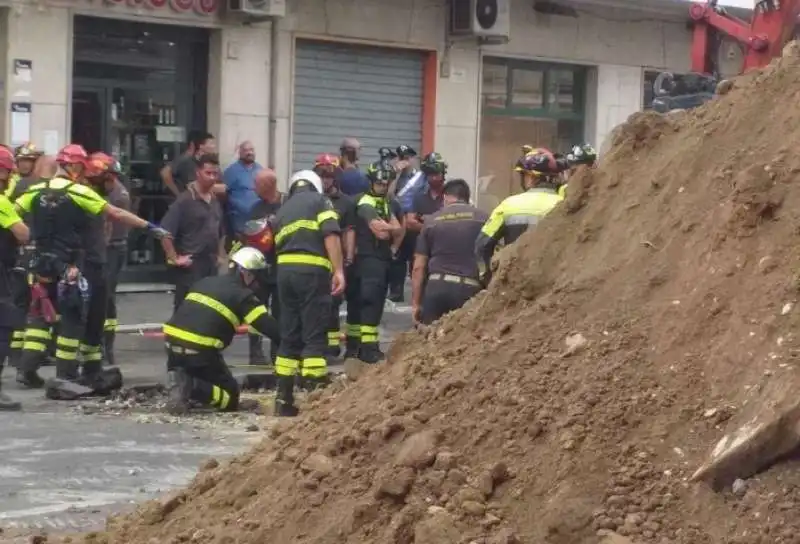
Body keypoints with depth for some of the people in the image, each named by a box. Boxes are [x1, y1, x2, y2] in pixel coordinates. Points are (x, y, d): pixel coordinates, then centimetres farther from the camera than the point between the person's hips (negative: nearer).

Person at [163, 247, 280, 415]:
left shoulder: (205, 282, 19)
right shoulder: (242, 295, -1)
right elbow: (269, 327, -6)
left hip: (172, 341, 6)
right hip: (200, 350, -6)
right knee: (231, 396, 10)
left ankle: (178, 382, 1)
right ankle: (191, 388, -16)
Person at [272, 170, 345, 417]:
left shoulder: (282, 210, 25)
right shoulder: (320, 201, 7)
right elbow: (331, 235, -9)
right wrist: (338, 270, -13)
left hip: (284, 270, 6)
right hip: (311, 270, -6)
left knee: (289, 336, 10)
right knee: (314, 336, -5)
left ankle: (283, 399, 10)